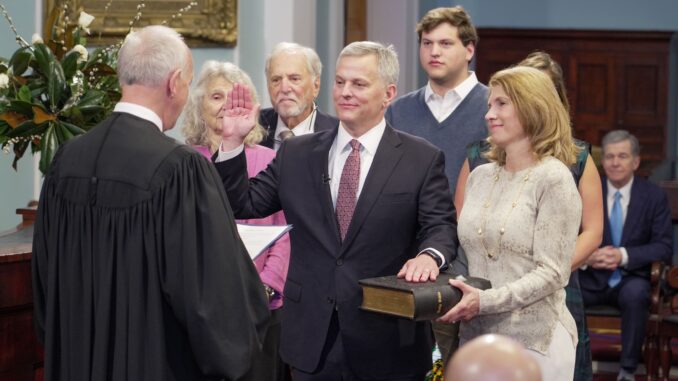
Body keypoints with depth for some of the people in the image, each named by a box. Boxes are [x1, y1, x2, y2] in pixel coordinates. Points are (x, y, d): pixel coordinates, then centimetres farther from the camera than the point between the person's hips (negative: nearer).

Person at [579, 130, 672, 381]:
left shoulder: (654, 197, 1)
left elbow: (664, 247, -5)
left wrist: (624, 255, -22)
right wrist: (587, 256, -21)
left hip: (632, 278, -1)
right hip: (592, 278, 1)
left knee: (635, 294, -37)